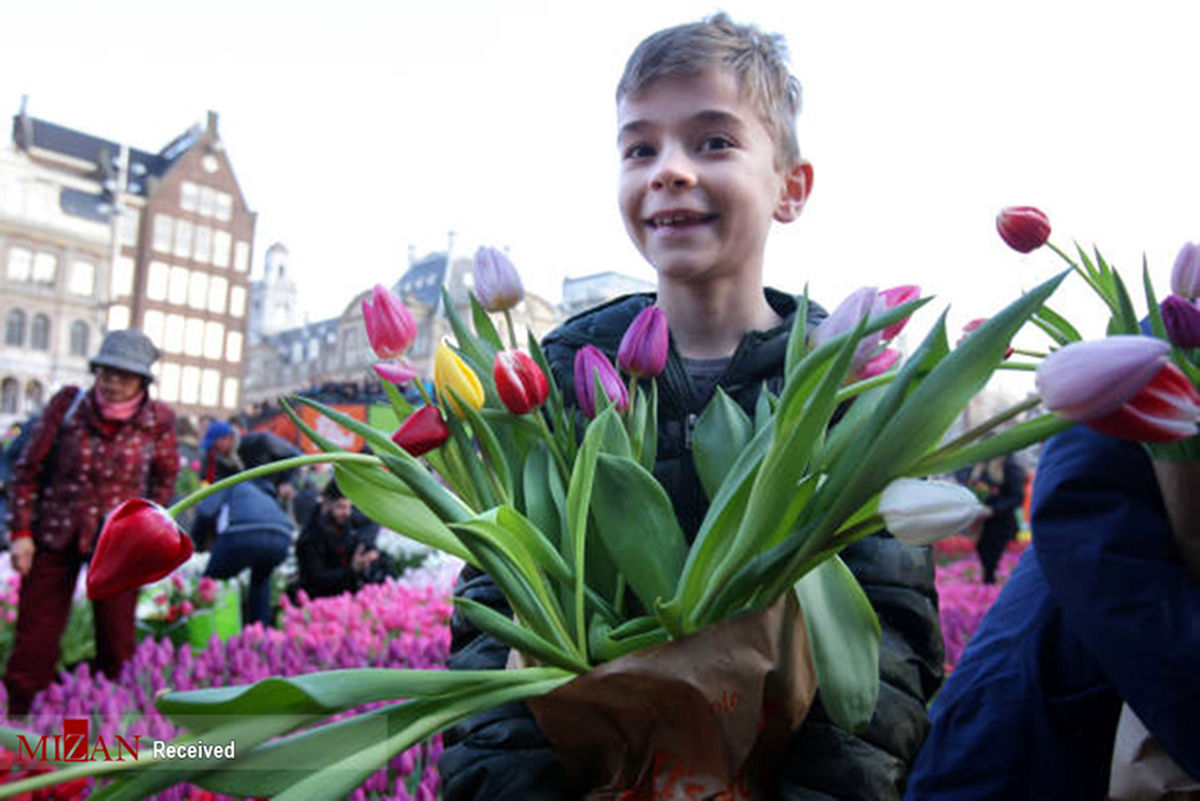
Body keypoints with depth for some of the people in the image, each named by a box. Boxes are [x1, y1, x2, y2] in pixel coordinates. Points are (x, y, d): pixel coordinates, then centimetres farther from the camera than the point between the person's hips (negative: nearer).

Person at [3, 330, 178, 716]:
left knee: (117, 640, 7)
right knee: (35, 637, 5)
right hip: (55, 537, 1)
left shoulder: (158, 419, -9)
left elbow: (165, 476, 9)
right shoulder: (67, 403, -9)